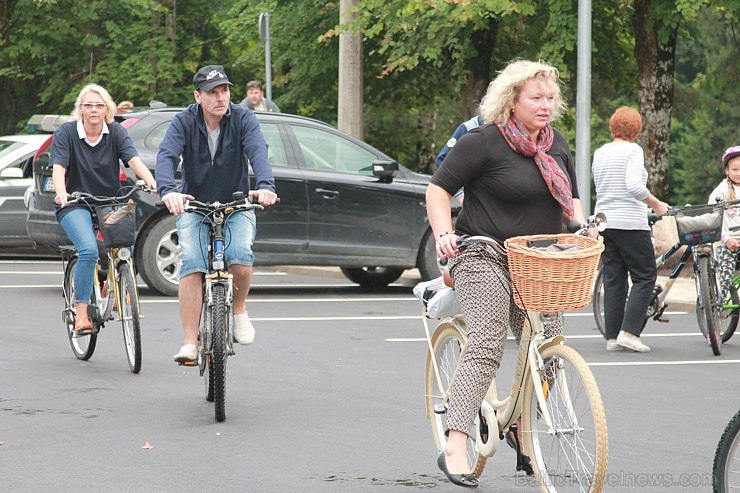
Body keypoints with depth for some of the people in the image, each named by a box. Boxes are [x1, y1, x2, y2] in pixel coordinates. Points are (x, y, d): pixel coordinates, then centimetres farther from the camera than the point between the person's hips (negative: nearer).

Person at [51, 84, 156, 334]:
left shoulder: (116, 132, 0)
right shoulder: (66, 132, -6)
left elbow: (134, 160, -15)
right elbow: (58, 168, -17)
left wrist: (152, 182, -34)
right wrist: (61, 193, -38)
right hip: (75, 204, -3)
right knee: (89, 250, -28)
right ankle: (81, 315, -22)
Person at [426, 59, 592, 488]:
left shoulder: (557, 145, 13)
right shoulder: (484, 142, -9)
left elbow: (571, 198, 23)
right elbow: (438, 189, -6)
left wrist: (581, 227, 2)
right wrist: (445, 234, -20)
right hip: (484, 259, -7)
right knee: (487, 348, -20)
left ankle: (520, 425, 27)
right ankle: (455, 450, -25)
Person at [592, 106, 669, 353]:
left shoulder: (599, 153, 12)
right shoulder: (632, 150, -8)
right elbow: (634, 186, -21)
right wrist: (656, 205, -9)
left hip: (603, 222, 7)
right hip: (630, 224, -7)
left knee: (613, 280, 10)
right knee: (645, 277, 1)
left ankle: (612, 336, 7)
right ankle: (629, 331, -9)